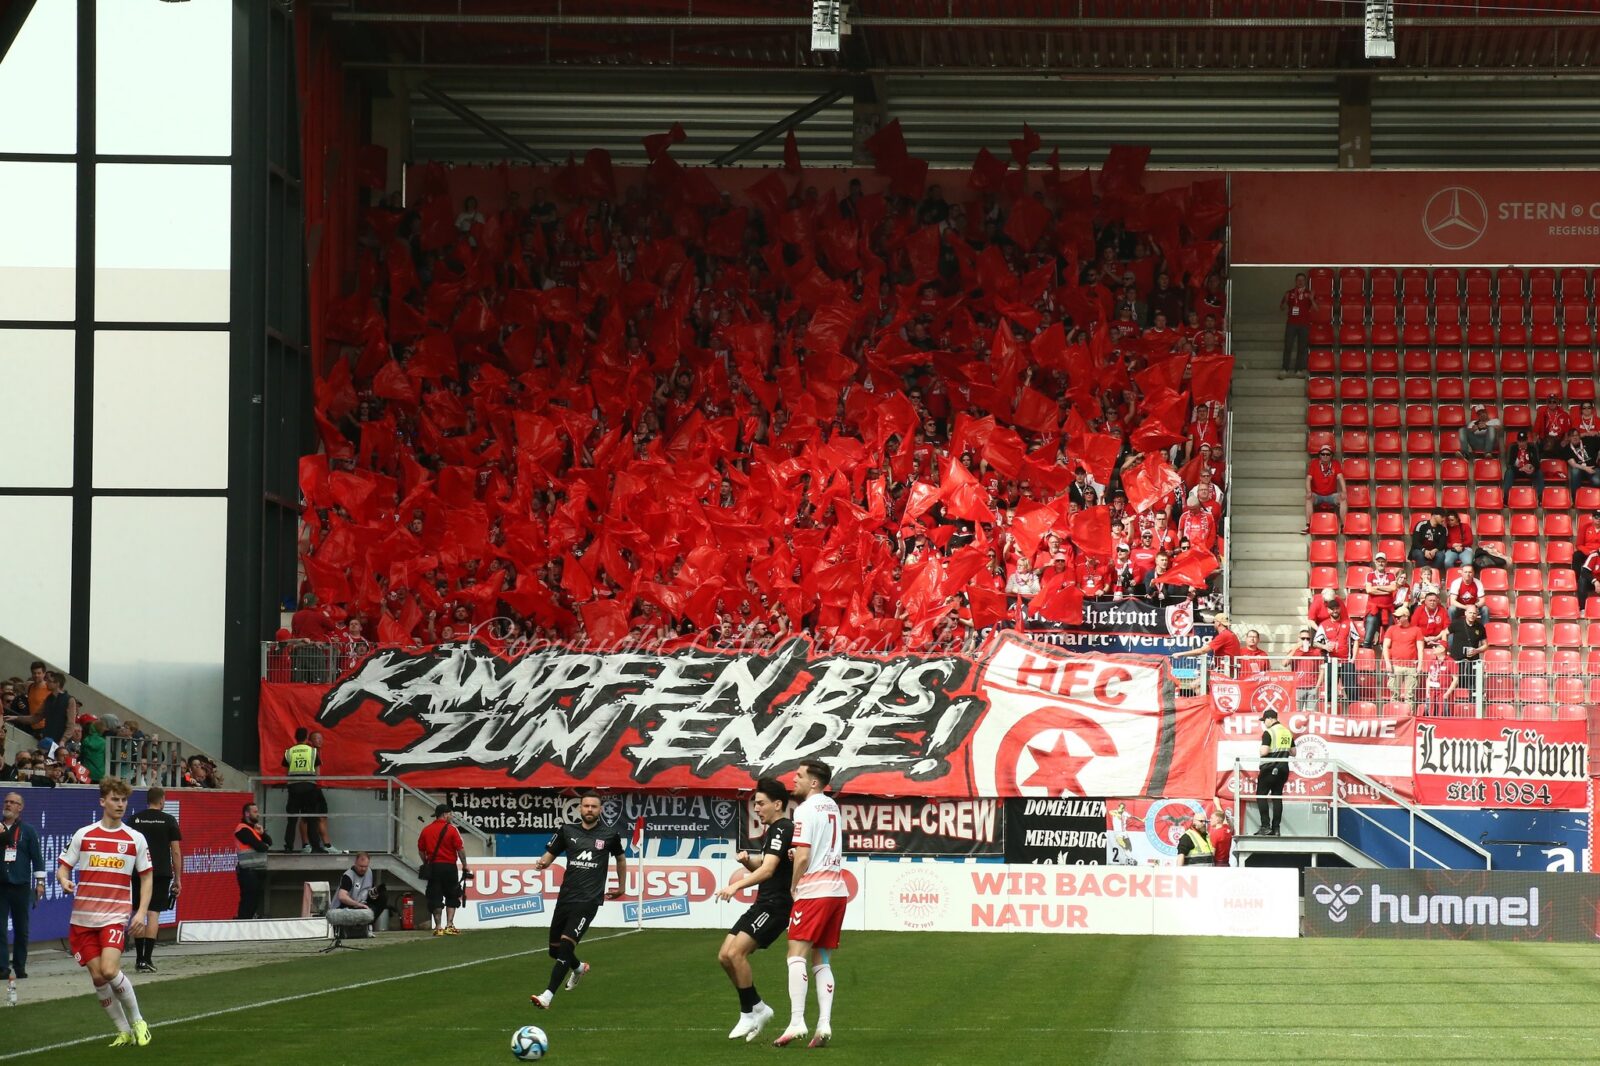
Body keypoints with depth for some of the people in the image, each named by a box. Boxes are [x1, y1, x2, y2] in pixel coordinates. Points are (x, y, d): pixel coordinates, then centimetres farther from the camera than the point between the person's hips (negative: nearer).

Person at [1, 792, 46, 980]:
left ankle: (20, 966, 15)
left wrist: (40, 882, -1)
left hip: (21, 886, 0)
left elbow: (37, 857, 5)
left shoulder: (28, 830, 6)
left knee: (21, 929, 6)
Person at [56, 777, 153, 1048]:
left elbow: (146, 877, 9)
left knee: (109, 970, -20)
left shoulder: (135, 839, 3)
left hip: (116, 916, -2)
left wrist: (142, 912, -4)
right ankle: (124, 1032, 15)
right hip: (83, 918, 2)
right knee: (97, 976, 0)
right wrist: (64, 881, -15)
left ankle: (137, 1022, 0)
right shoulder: (83, 835, 5)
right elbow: (63, 867, 9)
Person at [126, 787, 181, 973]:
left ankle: (139, 958, 15)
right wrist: (178, 879, 7)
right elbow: (176, 852, 1)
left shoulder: (134, 820, 6)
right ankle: (147, 959, -10)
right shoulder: (169, 821, 1)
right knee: (154, 914, -3)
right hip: (161, 872, -2)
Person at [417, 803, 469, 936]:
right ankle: (449, 925, 0)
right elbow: (460, 849, -10)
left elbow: (421, 850, 9)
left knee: (435, 898, 5)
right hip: (449, 867, -3)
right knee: (452, 897, 8)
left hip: (433, 867, 3)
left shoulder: (426, 830, 6)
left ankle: (438, 927, 3)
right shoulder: (451, 829, -8)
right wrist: (464, 866, -1)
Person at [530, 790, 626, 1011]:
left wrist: (621, 887, 28)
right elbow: (550, 854, 11)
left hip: (588, 900, -4)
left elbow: (620, 858, 22)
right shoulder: (567, 831, 6)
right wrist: (543, 863, -12)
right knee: (555, 949, 11)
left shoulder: (610, 834, 3)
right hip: (565, 898, 4)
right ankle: (578, 968, 46)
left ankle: (547, 996, -21)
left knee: (566, 944, -19)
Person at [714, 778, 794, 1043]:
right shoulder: (771, 831, 19)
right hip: (763, 904, 10)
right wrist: (747, 859, 7)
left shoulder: (782, 830, -13)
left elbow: (767, 870, -26)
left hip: (776, 906, -10)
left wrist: (737, 886, -36)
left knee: (735, 952, -21)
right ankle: (758, 1009, 13)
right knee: (725, 956, 4)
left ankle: (750, 1013, -11)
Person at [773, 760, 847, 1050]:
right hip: (838, 890, 8)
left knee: (797, 956, -10)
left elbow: (803, 856, -15)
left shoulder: (805, 810, -10)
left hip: (814, 892, -8)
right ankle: (824, 1025, -1)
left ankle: (797, 1022, -20)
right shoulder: (832, 807, 15)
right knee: (822, 961, 9)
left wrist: (793, 887, -1)